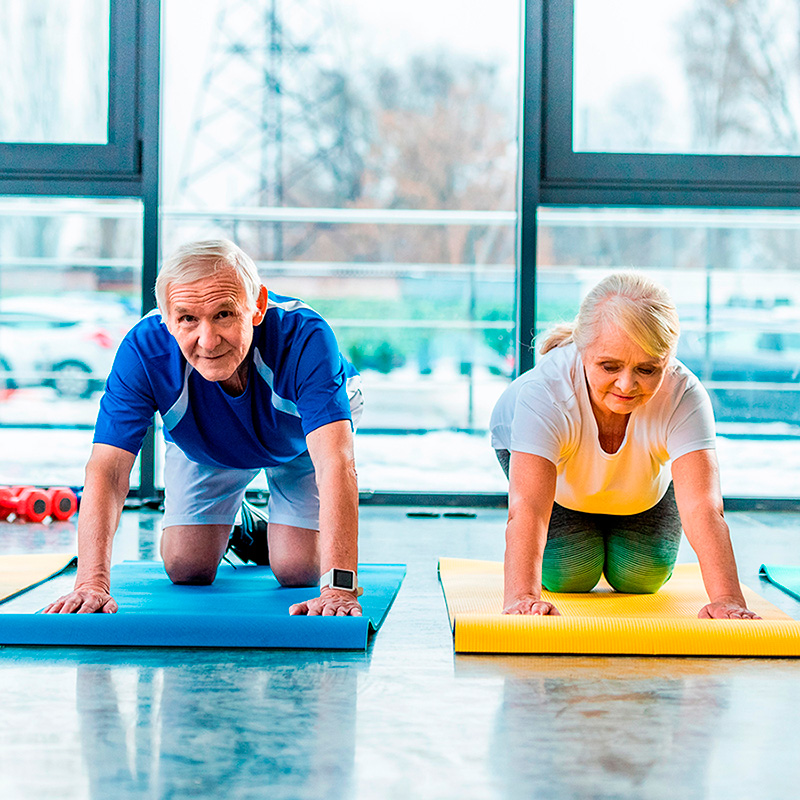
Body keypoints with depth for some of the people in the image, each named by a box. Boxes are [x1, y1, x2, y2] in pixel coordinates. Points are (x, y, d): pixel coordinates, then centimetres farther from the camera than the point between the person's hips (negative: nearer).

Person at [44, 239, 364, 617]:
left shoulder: (305, 337, -45)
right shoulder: (143, 349, -39)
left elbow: (336, 463, -54)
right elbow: (106, 470, -40)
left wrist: (338, 586, -65)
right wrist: (92, 583, -54)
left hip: (299, 441, -1)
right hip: (203, 450, 2)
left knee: (298, 570, -9)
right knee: (187, 568, -3)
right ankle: (233, 527, 31)